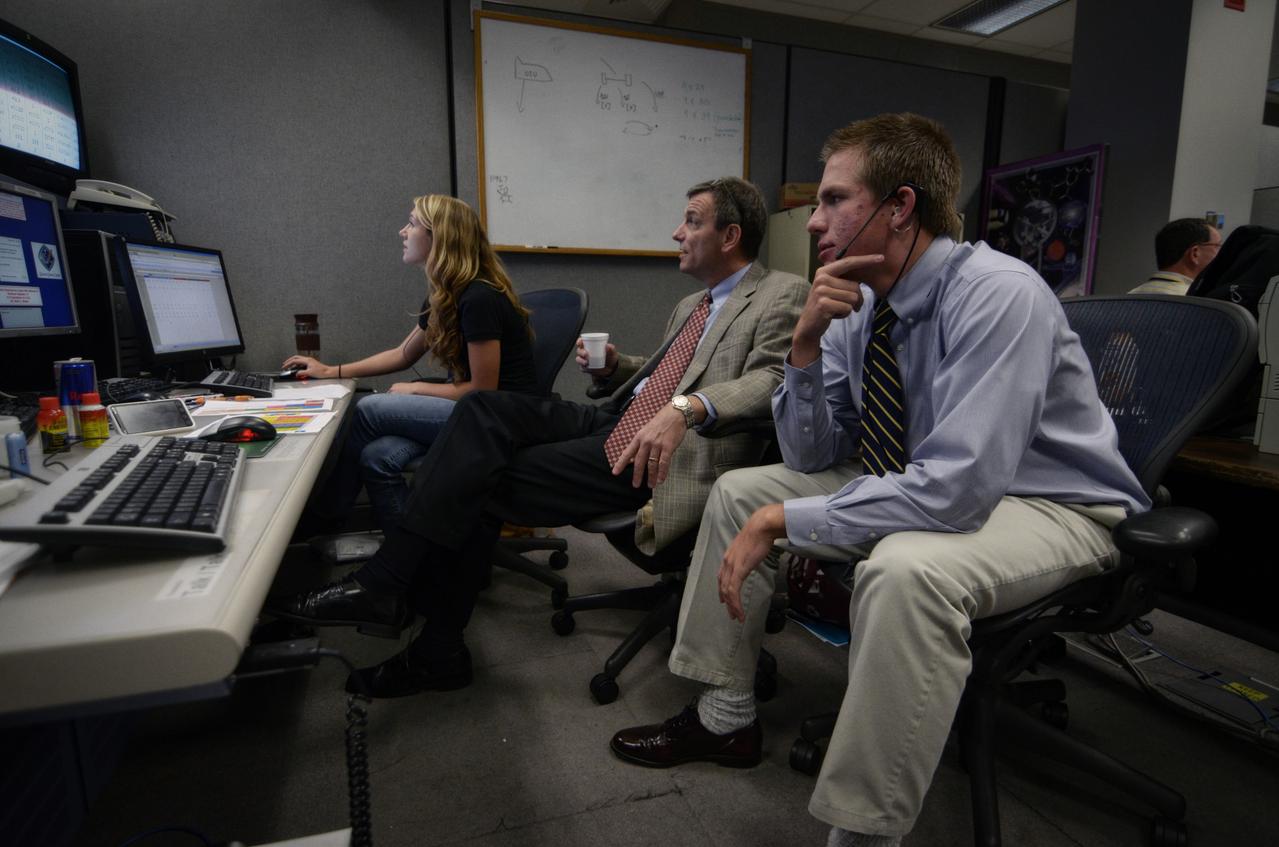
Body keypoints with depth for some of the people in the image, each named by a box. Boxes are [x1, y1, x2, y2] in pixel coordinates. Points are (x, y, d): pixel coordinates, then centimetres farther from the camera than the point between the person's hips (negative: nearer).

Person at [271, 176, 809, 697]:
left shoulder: (782, 296, -1)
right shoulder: (693, 304, 25)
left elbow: (770, 378, -19)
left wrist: (686, 408, -35)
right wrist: (613, 365, 12)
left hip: (657, 453, -8)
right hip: (616, 420, 8)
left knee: (483, 482, -18)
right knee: (484, 410, -14)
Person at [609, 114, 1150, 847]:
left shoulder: (999, 294, -26)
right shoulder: (858, 304, -4)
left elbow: (957, 490, -35)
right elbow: (813, 456, -2)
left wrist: (783, 520, -28)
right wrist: (807, 345, -18)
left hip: (1046, 505, -7)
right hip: (913, 484, 7)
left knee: (906, 568, -39)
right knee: (738, 491, 1)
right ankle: (727, 720, 14)